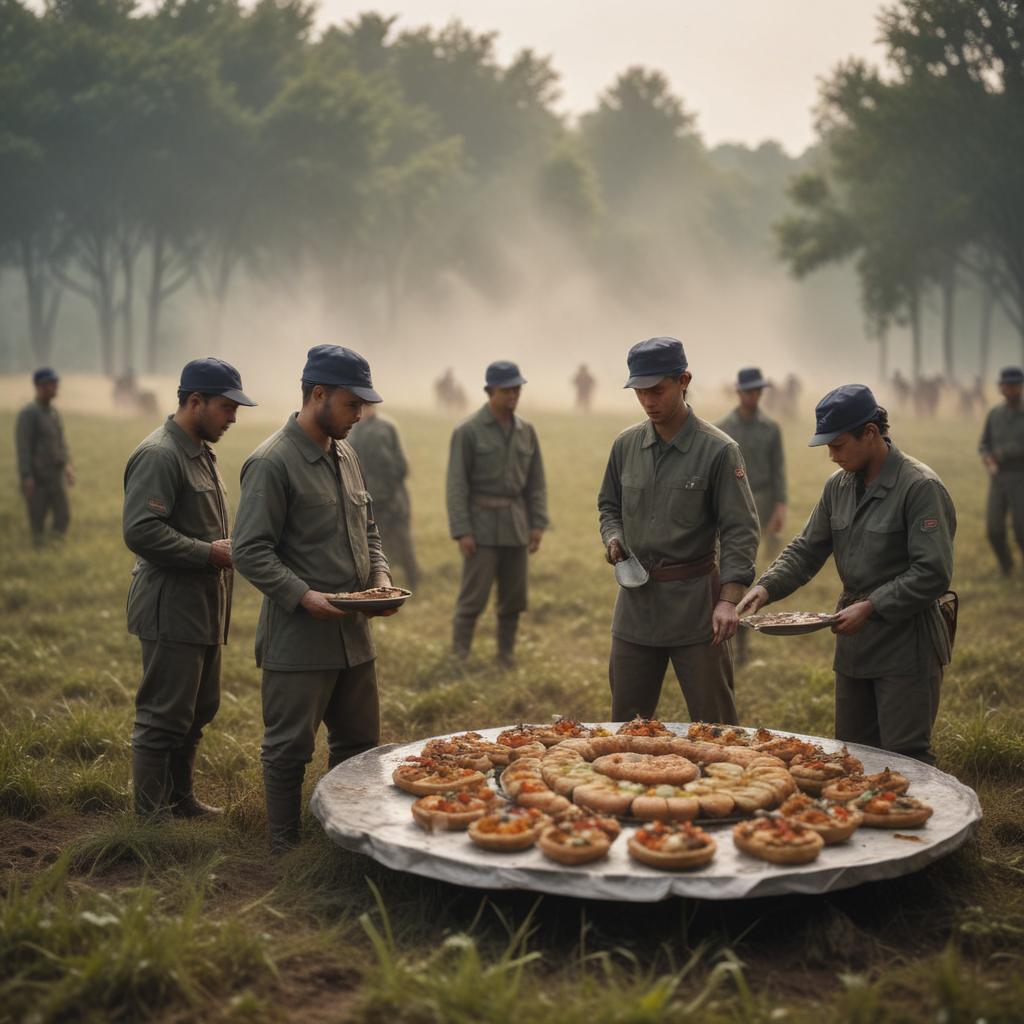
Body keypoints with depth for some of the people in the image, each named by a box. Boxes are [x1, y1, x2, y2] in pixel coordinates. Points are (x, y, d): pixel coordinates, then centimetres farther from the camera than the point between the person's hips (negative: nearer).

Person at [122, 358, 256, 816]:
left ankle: (180, 799, 33)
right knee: (163, 718, -3)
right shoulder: (158, 455, -17)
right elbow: (140, 531, -26)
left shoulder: (200, 452, 16)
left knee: (199, 710, 18)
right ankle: (151, 818, 7)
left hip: (203, 609, 10)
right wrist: (209, 553, -20)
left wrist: (228, 544, 10)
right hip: (171, 610, -10)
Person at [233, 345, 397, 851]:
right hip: (298, 637, -8)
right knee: (289, 748, 4)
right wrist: (304, 596, -24)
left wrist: (380, 573, 5)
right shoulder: (271, 462, -15)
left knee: (360, 741, 16)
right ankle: (284, 847, 20)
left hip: (354, 632, 8)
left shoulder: (346, 455, 11)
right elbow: (250, 552, -17)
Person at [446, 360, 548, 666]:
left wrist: (538, 526, 0)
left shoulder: (526, 431, 7)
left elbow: (535, 482, 9)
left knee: (513, 596, 6)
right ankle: (460, 658, 7)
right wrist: (461, 532, -18)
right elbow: (457, 484, -11)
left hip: (514, 524, 5)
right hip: (481, 523, -5)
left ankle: (506, 659, 19)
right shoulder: (466, 431, -10)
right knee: (474, 595, -6)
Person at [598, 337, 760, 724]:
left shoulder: (718, 451, -10)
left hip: (695, 600, -4)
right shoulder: (626, 445, 5)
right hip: (636, 599, 5)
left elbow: (740, 531, -11)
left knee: (714, 723, 3)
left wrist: (729, 601, -20)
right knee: (626, 721, 14)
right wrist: (613, 536, -3)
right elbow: (609, 505, 19)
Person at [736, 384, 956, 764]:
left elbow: (933, 574, -19)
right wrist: (766, 587, -5)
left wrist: (870, 607, -21)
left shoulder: (920, 487, -15)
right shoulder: (838, 486, 7)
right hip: (855, 643, 8)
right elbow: (806, 550, 12)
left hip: (906, 647, -7)